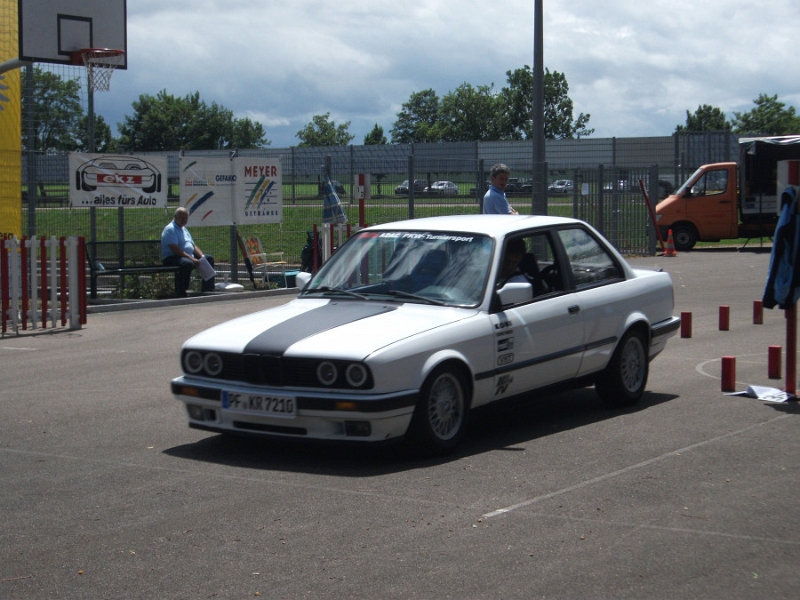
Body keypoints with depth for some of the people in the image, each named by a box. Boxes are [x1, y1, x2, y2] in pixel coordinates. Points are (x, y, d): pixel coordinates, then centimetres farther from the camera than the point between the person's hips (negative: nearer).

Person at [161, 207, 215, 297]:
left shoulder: (184, 229, 22)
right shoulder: (170, 229, -10)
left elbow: (194, 246, 22)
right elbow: (175, 249, -21)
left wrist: (202, 256, 2)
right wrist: (192, 259, -27)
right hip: (171, 258, -10)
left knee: (209, 258, 9)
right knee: (187, 263, -40)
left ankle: (208, 291, 11)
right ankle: (180, 294, -34)